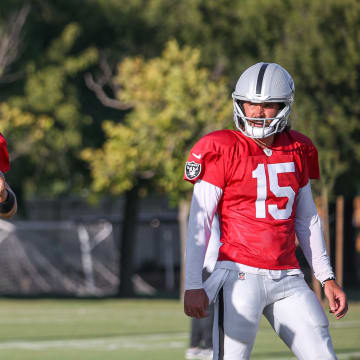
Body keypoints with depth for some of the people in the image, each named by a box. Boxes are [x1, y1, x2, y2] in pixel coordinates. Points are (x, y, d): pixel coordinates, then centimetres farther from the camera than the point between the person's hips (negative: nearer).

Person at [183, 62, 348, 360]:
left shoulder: (297, 151, 11)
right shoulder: (222, 152, -5)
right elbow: (199, 222, -6)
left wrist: (327, 278, 17)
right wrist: (193, 286, -12)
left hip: (287, 279, 5)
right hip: (241, 275, -5)